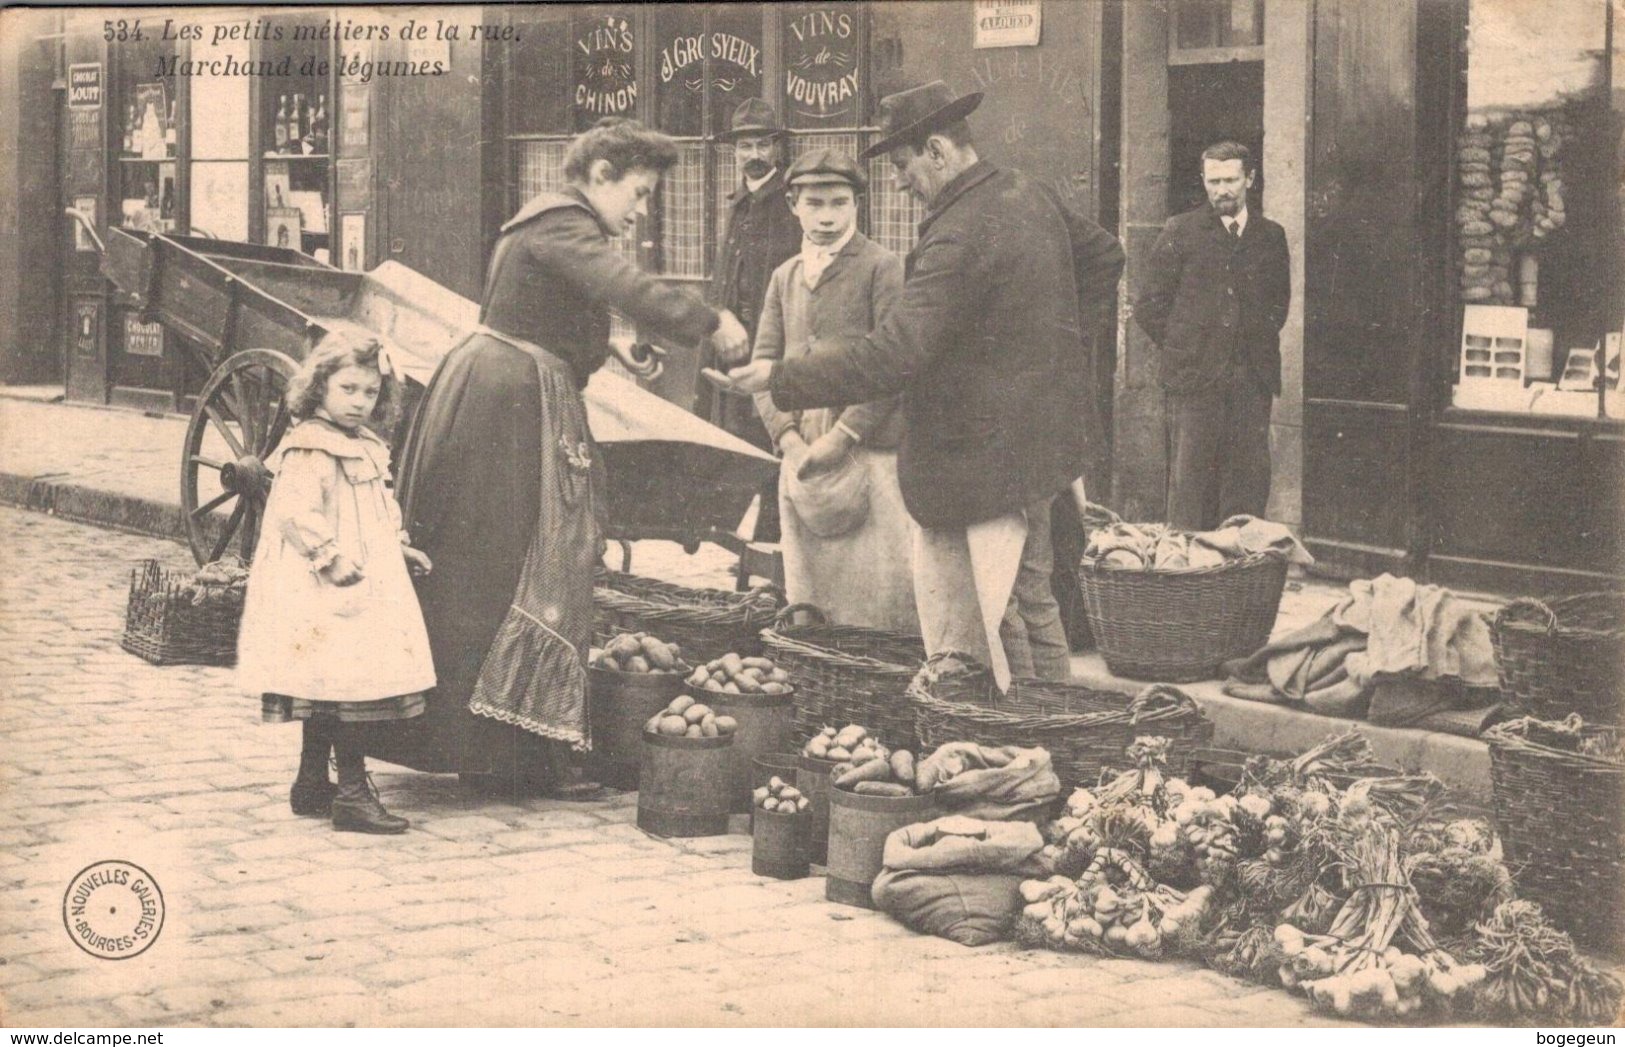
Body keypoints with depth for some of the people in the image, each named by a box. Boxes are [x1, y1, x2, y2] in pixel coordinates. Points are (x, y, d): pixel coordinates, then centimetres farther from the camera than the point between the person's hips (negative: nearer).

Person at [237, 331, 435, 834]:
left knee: (327, 690, 15)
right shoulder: (310, 449, -15)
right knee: (352, 684, -11)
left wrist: (399, 548, 21)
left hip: (366, 582, 10)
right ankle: (352, 793, -8)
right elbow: (296, 512, -25)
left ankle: (312, 783, 23)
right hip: (329, 591, -10)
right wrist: (334, 560, -28)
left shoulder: (365, 448, 17)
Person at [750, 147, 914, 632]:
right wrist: (789, 438, -4)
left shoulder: (881, 268, -1)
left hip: (868, 453, -5)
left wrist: (842, 437, -13)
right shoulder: (784, 277, 16)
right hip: (802, 459, 5)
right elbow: (764, 362, 11)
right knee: (807, 588, 8)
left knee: (875, 598, -6)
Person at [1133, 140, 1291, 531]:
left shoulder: (1271, 236, 12)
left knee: (1250, 483, 1)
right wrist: (1181, 350, 1)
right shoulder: (1181, 232, 3)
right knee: (1189, 485, -4)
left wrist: (1260, 346, 10)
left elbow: (1280, 301, 21)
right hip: (1195, 379, -3)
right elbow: (1148, 306, 4)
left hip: (1253, 378, 3)